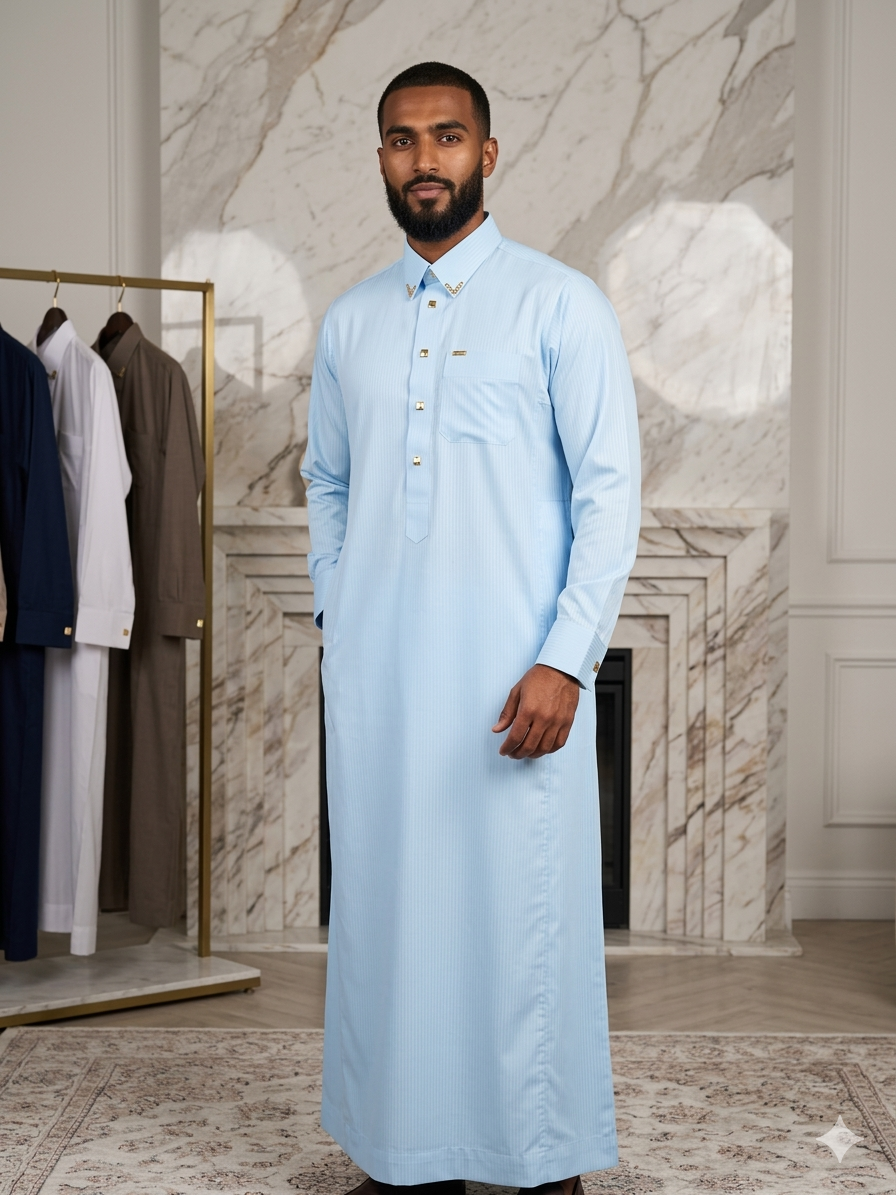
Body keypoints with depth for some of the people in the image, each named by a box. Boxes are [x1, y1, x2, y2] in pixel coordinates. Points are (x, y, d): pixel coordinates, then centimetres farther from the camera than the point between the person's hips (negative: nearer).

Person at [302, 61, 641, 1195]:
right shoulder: (348, 322, 13)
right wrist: (336, 620, 11)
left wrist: (565, 661, -14)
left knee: (524, 915, 0)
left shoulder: (560, 305, -2)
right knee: (388, 910, 8)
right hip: (374, 674, 5)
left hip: (511, 673, -4)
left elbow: (611, 491, -6)